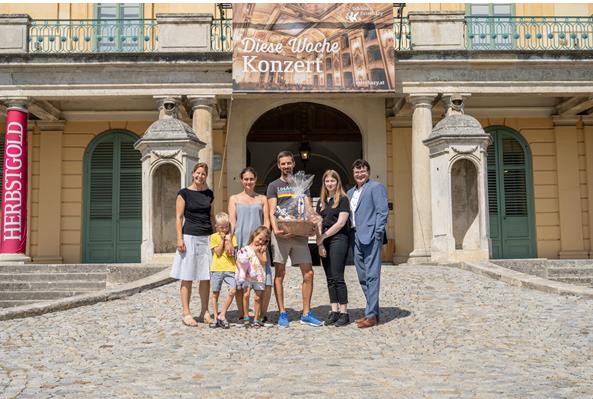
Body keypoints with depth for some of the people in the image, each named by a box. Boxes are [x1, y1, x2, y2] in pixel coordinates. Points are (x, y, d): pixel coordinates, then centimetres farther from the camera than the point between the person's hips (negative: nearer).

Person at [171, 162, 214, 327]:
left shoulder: (209, 194, 12)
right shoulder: (184, 193, -1)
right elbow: (179, 217, -4)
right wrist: (179, 238, -11)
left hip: (207, 238, 4)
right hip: (190, 237, -4)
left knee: (206, 277, 6)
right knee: (187, 277, -1)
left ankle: (205, 312, 15)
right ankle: (186, 313, 4)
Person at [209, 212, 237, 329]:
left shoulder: (232, 236, 5)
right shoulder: (214, 237, 2)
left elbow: (231, 252, -6)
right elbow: (218, 252, -8)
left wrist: (228, 239, -8)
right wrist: (222, 239, -9)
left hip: (230, 268, 0)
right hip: (216, 269, 0)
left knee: (232, 291, -14)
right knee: (215, 293, 5)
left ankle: (222, 315, -1)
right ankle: (216, 318, 17)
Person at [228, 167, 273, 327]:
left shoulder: (262, 199, 17)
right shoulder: (234, 198, 14)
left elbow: (266, 222, 9)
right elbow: (231, 223, 6)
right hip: (240, 242, -1)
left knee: (266, 282, -6)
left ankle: (263, 315, 8)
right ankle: (241, 316, 11)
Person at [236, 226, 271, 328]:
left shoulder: (263, 249, 8)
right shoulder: (245, 248, 5)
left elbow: (264, 261, -2)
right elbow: (238, 261, 6)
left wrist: (257, 252, -8)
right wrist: (241, 270, -8)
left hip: (259, 276, 1)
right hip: (247, 276, -1)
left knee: (258, 297, 3)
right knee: (246, 294, -11)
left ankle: (256, 318, 12)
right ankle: (246, 317, -1)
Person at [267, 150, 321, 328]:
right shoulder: (274, 186, 8)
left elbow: (308, 208, 9)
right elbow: (272, 211, -2)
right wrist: (275, 229, -20)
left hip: (300, 233, 3)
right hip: (281, 234, -2)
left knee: (308, 274, -1)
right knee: (279, 275, 1)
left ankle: (306, 314, 8)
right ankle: (282, 313, 9)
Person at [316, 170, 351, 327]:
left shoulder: (343, 199, -2)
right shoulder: (321, 202, 17)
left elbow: (340, 223, -10)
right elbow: (319, 224, 13)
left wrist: (322, 237, -8)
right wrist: (319, 243, 0)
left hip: (338, 239, -6)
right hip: (324, 242, 6)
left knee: (337, 277, -9)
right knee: (330, 278, 6)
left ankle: (344, 313, -4)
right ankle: (334, 311, 10)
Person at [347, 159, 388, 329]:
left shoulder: (376, 187, -1)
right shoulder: (350, 192, 22)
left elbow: (382, 211, -8)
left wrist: (378, 234, -15)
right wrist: (350, 236, 10)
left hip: (370, 237, -8)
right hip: (356, 238, 8)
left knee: (372, 276, -8)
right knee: (362, 277, 11)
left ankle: (371, 316, -7)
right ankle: (373, 311, 20)